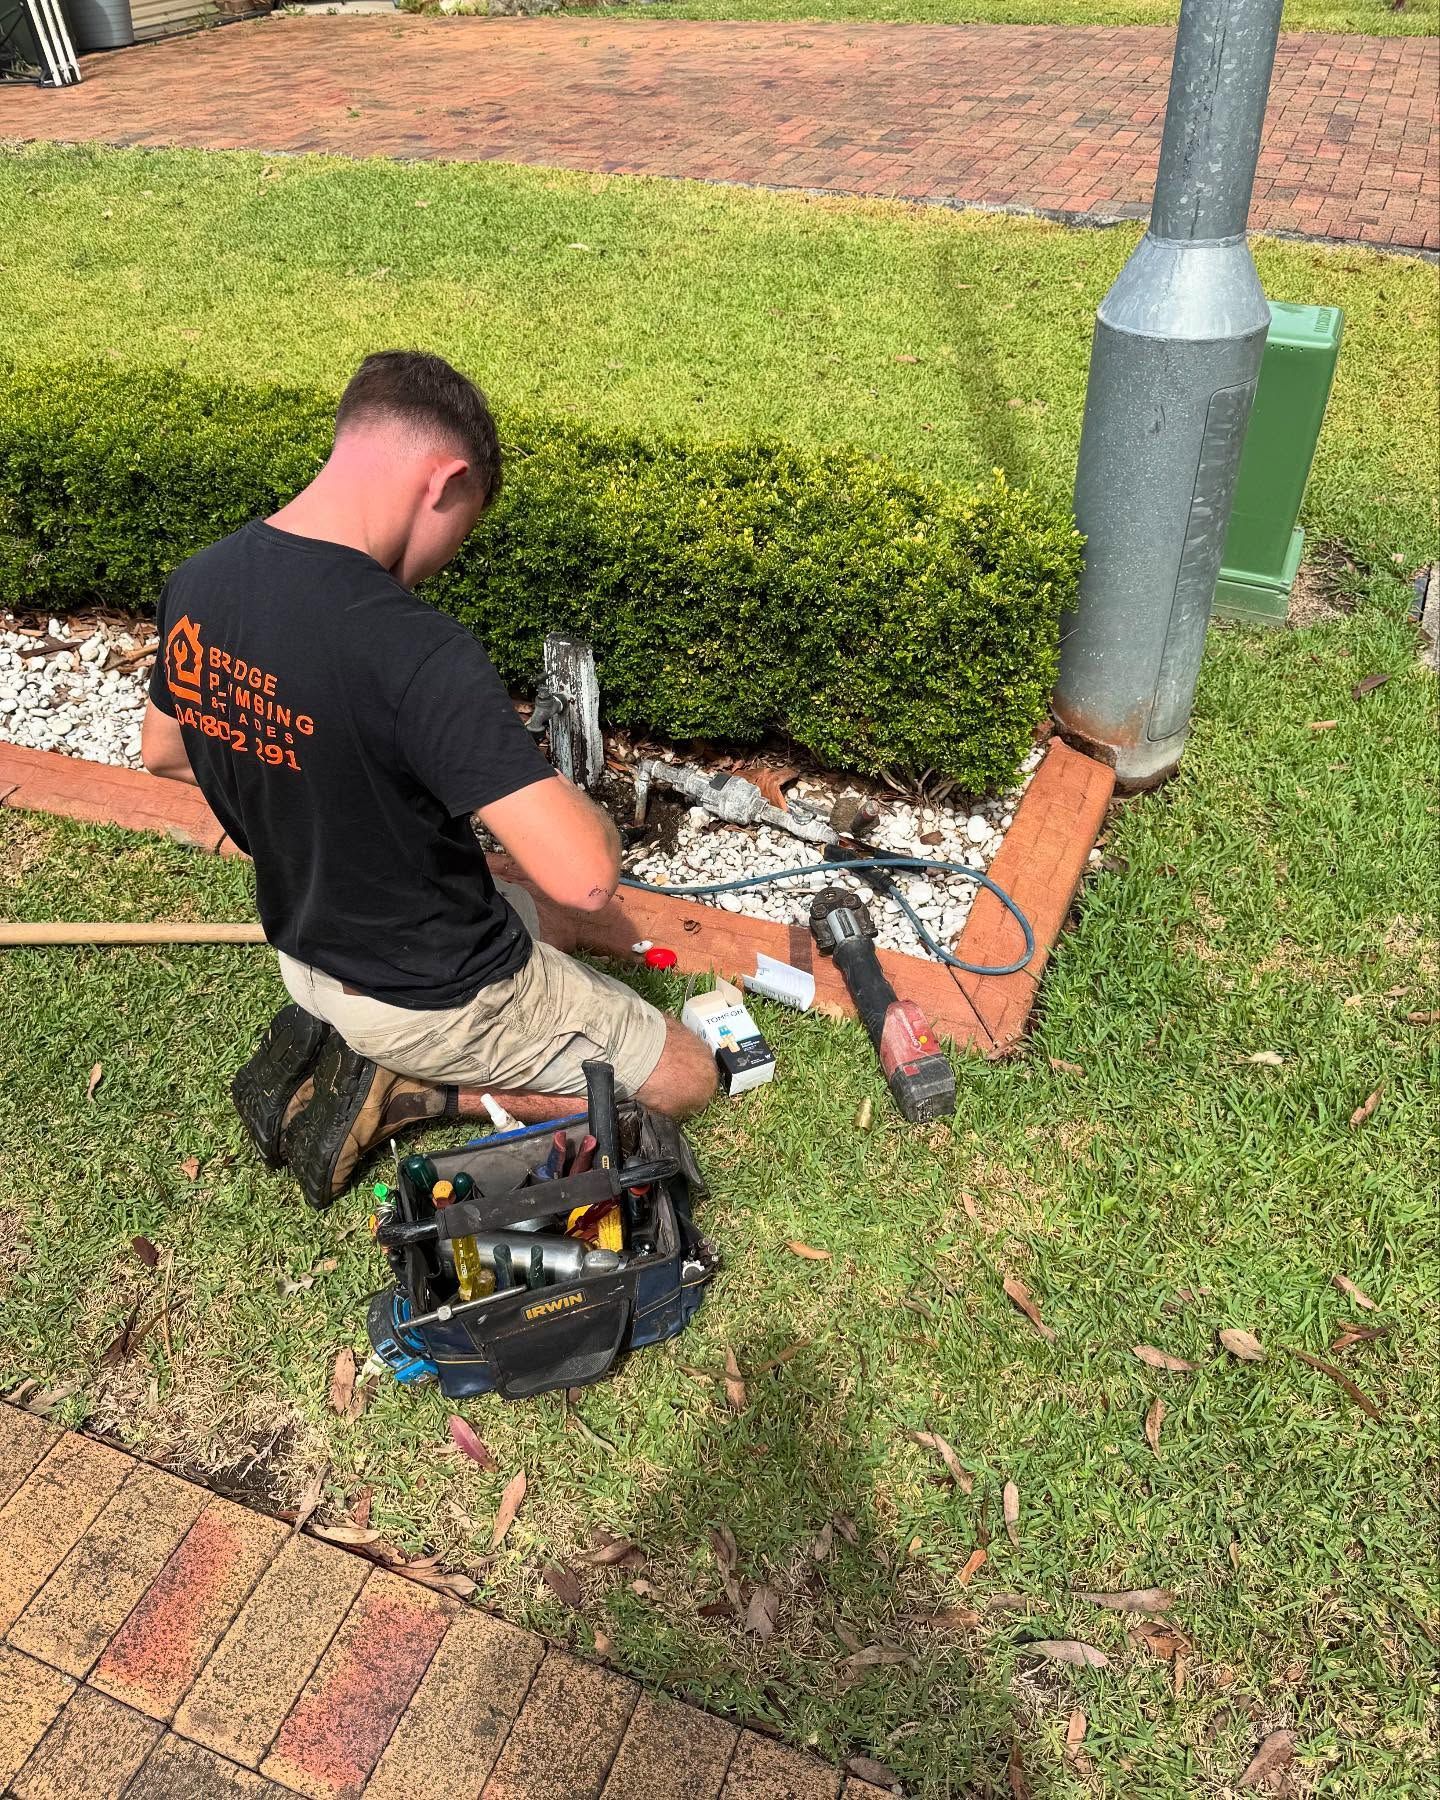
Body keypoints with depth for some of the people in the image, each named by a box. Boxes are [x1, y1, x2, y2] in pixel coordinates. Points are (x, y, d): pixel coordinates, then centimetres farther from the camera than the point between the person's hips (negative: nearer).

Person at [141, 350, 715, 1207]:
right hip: (438, 999, -7)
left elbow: (164, 752, 10)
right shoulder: (415, 651, -34)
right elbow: (586, 877, -35)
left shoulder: (197, 585, -9)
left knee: (522, 914, 36)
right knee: (686, 1075, 12)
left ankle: (338, 1041, 14)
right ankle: (399, 1089, 2)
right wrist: (555, 793, -13)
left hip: (308, 954, 8)